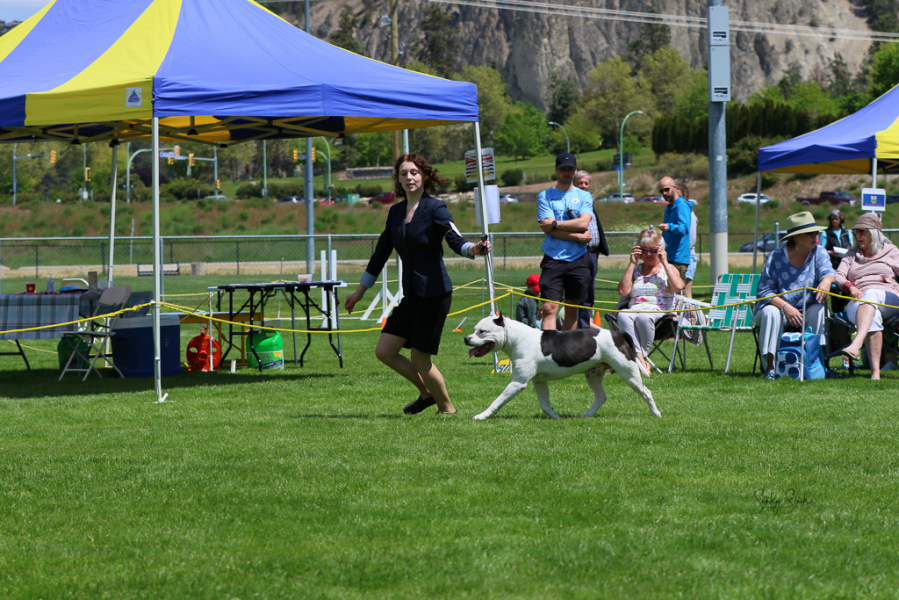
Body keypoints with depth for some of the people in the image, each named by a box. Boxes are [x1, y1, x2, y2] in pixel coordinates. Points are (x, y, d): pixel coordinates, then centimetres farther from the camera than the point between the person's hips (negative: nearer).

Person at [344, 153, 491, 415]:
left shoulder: (435, 208, -8)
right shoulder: (396, 212, 11)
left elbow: (455, 239, -22)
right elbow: (381, 252, 19)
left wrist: (474, 248, -45)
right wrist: (360, 291, 25)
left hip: (434, 293, -7)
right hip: (411, 294, 7)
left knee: (419, 358, -5)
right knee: (384, 351, 3)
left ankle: (447, 408, 15)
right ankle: (427, 393, 23)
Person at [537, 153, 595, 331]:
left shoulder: (584, 196, 11)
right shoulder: (545, 196, 6)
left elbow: (583, 223, -7)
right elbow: (547, 228, -7)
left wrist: (555, 224, -8)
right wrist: (577, 237, -10)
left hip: (578, 260, 2)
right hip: (553, 258, -2)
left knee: (572, 309, 8)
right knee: (549, 308, -13)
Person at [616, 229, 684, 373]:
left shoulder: (669, 269, 17)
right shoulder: (635, 269, 23)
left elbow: (678, 287, -7)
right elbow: (623, 291, 4)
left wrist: (664, 263, -1)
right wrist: (632, 264, 7)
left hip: (659, 311, -2)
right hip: (634, 309, 2)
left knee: (643, 317, -40)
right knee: (623, 316, -36)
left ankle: (642, 356, -28)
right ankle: (641, 361, -46)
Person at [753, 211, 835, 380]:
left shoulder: (818, 253, 0)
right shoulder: (776, 258, -9)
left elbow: (827, 271, -19)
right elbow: (765, 291, -13)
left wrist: (827, 281, -46)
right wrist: (786, 307, -29)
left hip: (806, 312, 2)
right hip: (779, 306, -2)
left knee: (818, 309, -30)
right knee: (771, 312, -34)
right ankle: (770, 367, -33)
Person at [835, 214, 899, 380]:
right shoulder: (852, 255, 29)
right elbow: (838, 276, 14)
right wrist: (851, 288, -9)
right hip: (858, 302, 1)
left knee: (871, 294, -40)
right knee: (873, 317, -38)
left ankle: (856, 345, -64)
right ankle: (875, 371, -55)